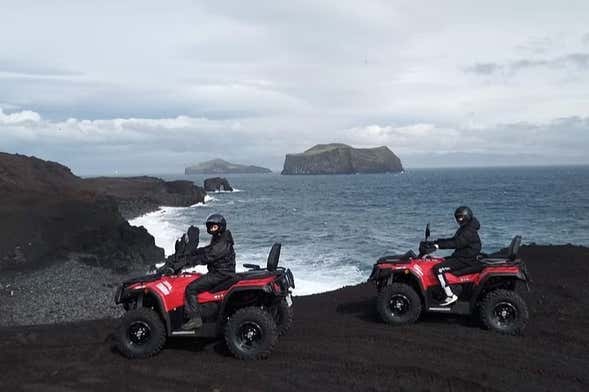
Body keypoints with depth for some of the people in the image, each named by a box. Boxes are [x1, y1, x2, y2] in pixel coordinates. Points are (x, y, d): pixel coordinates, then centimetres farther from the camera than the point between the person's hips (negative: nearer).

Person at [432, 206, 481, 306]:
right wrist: (437, 241, 8)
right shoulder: (464, 229, 16)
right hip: (461, 256, 11)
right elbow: (453, 240, 20)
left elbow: (456, 243, -29)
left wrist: (438, 245, -34)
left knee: (438, 269, -20)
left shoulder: (469, 232, -18)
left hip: (465, 260, -11)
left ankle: (450, 296, -20)